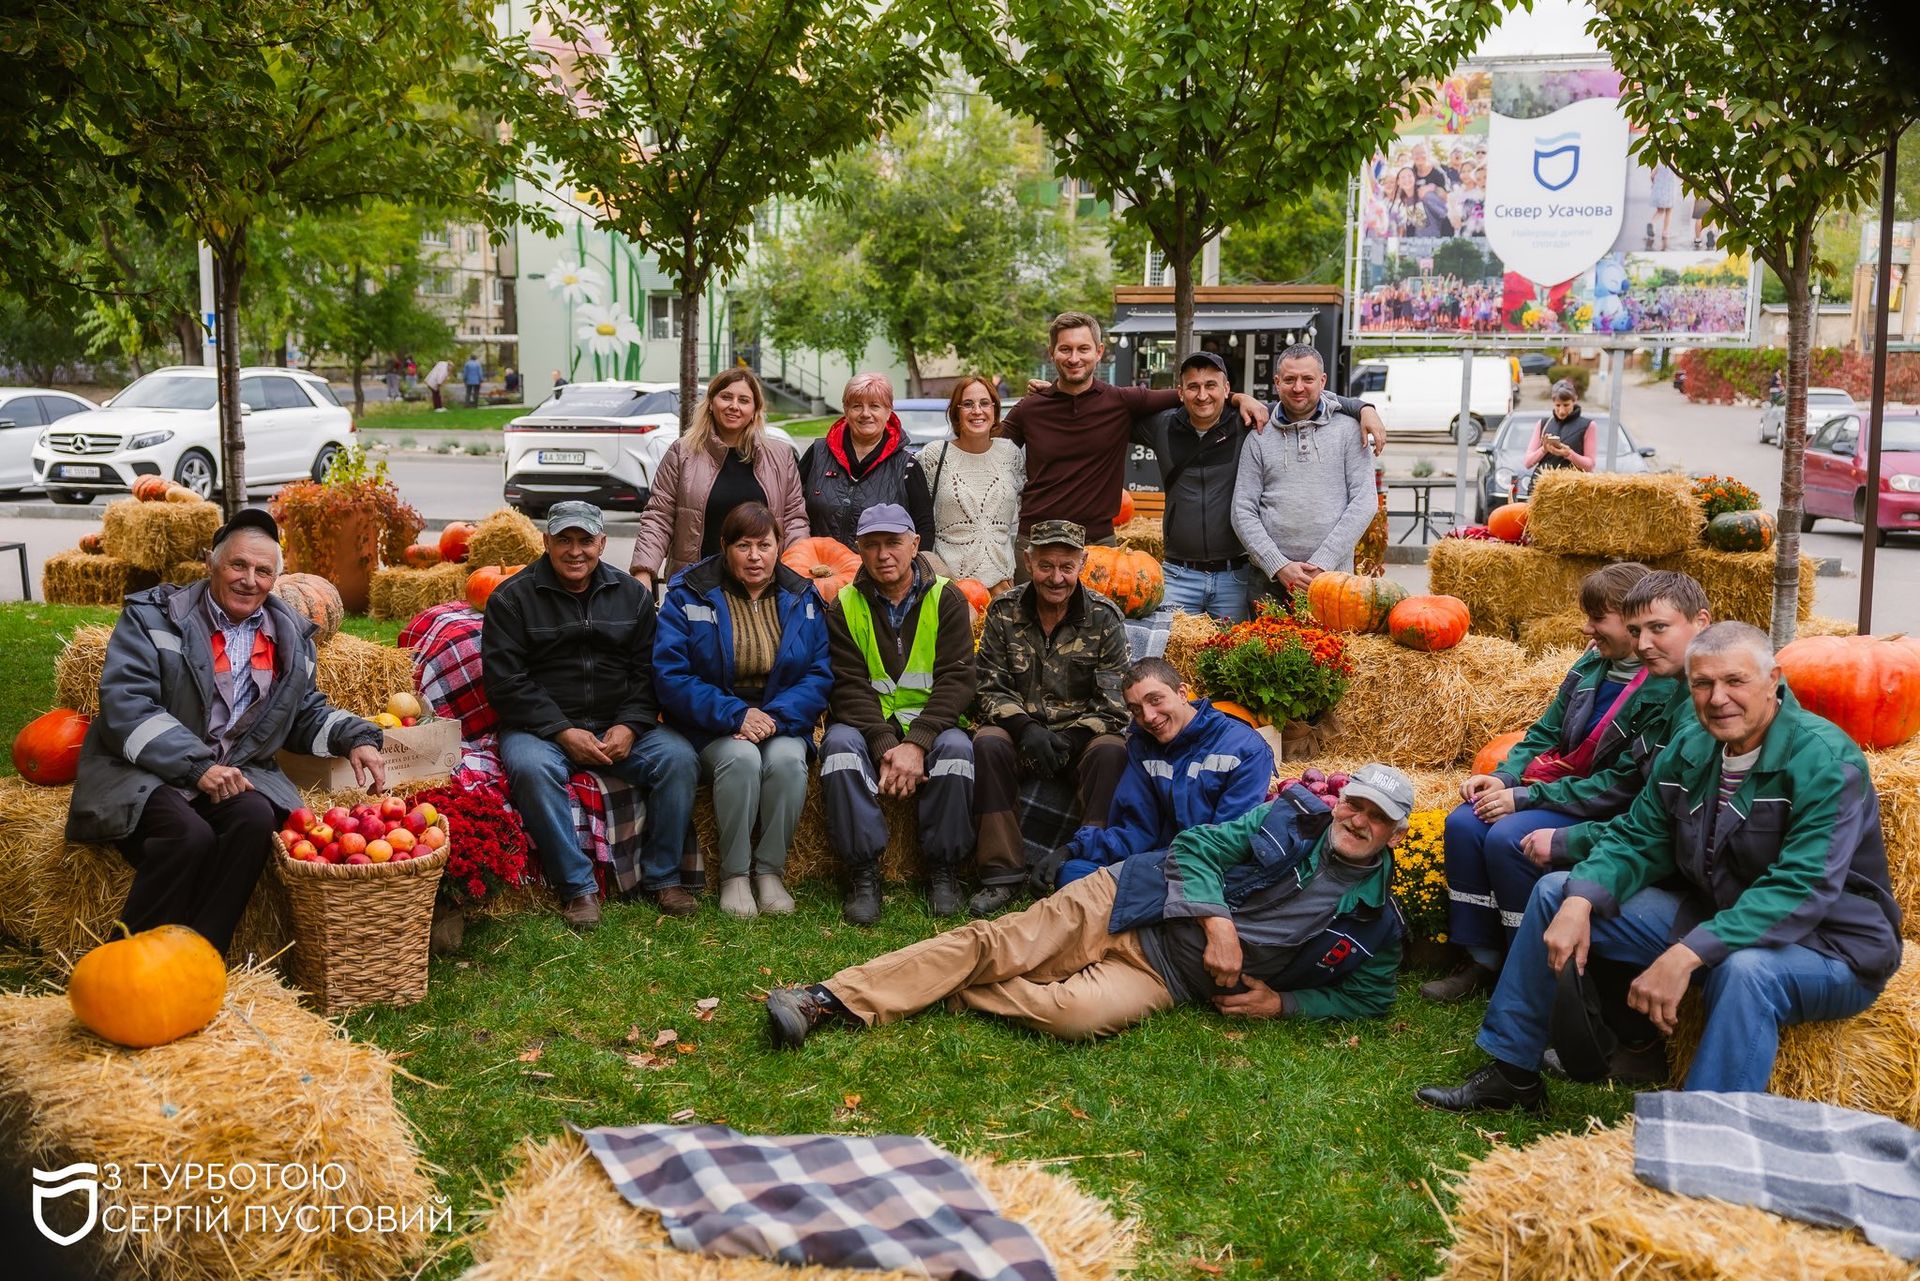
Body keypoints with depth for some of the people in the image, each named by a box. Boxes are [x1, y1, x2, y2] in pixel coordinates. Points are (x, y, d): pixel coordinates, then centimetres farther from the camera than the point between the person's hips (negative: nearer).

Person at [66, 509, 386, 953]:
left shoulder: (291, 635, 12)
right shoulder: (152, 616, -2)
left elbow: (307, 712, 23)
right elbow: (126, 705, -13)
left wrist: (355, 738, 1)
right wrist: (196, 766, -24)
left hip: (236, 771, 4)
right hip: (145, 773, -4)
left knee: (256, 817, -30)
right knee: (190, 833, -34)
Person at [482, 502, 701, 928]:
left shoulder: (633, 594, 11)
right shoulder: (512, 598, 0)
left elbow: (648, 672, 9)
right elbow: (506, 681, -7)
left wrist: (630, 726, -10)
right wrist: (563, 732, -16)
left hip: (621, 727, 3)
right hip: (541, 728, -3)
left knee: (679, 758, -22)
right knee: (530, 768, -35)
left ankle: (661, 877, -9)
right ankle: (576, 887, -24)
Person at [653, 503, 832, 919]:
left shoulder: (802, 599, 6)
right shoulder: (688, 595, -2)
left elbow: (819, 676, 1)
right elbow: (671, 675, -9)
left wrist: (777, 717, -17)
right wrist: (735, 714, -19)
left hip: (782, 724, 2)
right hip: (710, 728, -2)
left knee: (787, 758, -31)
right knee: (741, 757, -33)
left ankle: (771, 870, -15)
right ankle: (733, 876, -18)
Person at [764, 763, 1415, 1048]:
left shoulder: (1376, 920, 5)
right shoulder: (1293, 816, 5)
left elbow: (1371, 997, 10)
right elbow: (1195, 847, 2)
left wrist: (1281, 1002, -5)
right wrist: (1218, 921, -16)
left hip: (1168, 977, -1)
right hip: (1128, 904, 1)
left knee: (1075, 1012, -33)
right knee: (995, 942, -18)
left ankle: (944, 993, -12)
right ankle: (831, 999, -21)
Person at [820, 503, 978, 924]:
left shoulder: (947, 600, 1)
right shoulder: (845, 606, 2)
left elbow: (955, 680, -8)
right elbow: (849, 687, -7)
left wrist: (917, 743, -23)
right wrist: (885, 747, -24)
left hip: (930, 723, 0)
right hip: (868, 726, 1)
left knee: (956, 747, -32)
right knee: (840, 743, -31)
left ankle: (943, 868, -15)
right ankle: (862, 871, -24)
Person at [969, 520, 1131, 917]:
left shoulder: (1105, 617, -3)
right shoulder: (1004, 613, 1)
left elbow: (1114, 702, -7)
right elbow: (990, 688, -1)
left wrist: (1070, 739, -21)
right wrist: (1025, 727, -20)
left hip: (1082, 736, -1)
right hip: (1021, 731, 1)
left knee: (1112, 750, -33)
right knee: (987, 743, -31)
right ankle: (1003, 873, -26)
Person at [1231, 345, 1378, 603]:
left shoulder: (1348, 430, 7)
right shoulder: (1259, 439, 9)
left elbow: (1365, 502, -1)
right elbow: (1243, 512, 4)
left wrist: (1321, 565, -9)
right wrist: (1279, 566, -9)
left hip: (1333, 576, -1)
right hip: (1270, 581, 1)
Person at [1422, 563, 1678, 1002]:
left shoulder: (1664, 691, -20)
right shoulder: (1591, 664, 4)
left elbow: (1622, 786, -22)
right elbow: (1545, 733, 13)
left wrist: (1527, 797, -21)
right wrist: (1503, 777, -6)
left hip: (1609, 815, -8)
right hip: (1558, 784, 8)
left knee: (1507, 839, -28)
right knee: (1463, 823, -13)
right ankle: (1482, 960, -1)